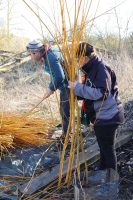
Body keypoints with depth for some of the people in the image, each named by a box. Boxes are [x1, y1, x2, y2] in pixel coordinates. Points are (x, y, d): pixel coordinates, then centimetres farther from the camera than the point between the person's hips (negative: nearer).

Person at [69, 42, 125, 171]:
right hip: (100, 116, 9)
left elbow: (101, 93, -29)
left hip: (107, 117, -9)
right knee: (103, 146, 21)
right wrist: (76, 88, 3)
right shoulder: (91, 69, 9)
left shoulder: (101, 69, -21)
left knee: (108, 148, 2)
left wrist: (78, 87, -25)